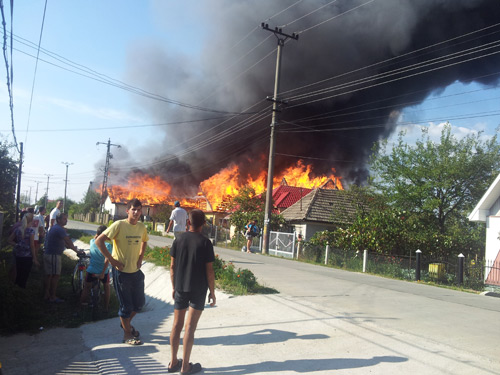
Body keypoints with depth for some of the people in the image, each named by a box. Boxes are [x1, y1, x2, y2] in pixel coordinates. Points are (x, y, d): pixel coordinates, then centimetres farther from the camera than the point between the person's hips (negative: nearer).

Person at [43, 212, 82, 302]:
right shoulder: (59, 229, -17)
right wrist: (77, 250, -7)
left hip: (48, 254, 10)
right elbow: (68, 242, -17)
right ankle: (52, 297, 2)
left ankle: (47, 294, 24)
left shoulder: (54, 228, 15)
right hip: (54, 255, -10)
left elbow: (64, 242, 21)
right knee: (56, 275, -3)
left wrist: (73, 248, 20)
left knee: (49, 275, 16)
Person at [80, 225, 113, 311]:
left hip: (91, 270, 2)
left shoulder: (92, 242, -4)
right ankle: (106, 306, 25)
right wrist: (103, 273, -19)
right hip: (103, 271, -2)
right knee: (106, 287, 21)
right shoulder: (108, 245, -15)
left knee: (86, 287, 22)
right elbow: (107, 260, -21)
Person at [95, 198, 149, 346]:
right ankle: (127, 335, 23)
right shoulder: (119, 225, -15)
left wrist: (140, 258, 10)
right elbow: (99, 241, -17)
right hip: (121, 271, -6)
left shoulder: (142, 227, 2)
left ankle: (127, 323, 42)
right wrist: (111, 259, -18)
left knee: (139, 303, 15)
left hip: (136, 271, 6)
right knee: (126, 305, 5)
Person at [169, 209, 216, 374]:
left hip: (180, 288, 4)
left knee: (177, 325, 14)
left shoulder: (179, 240, 0)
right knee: (190, 327, 2)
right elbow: (209, 270, -10)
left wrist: (174, 287, 14)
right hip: (198, 290, -4)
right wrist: (212, 292, 0)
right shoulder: (205, 243, -11)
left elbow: (172, 266, 3)